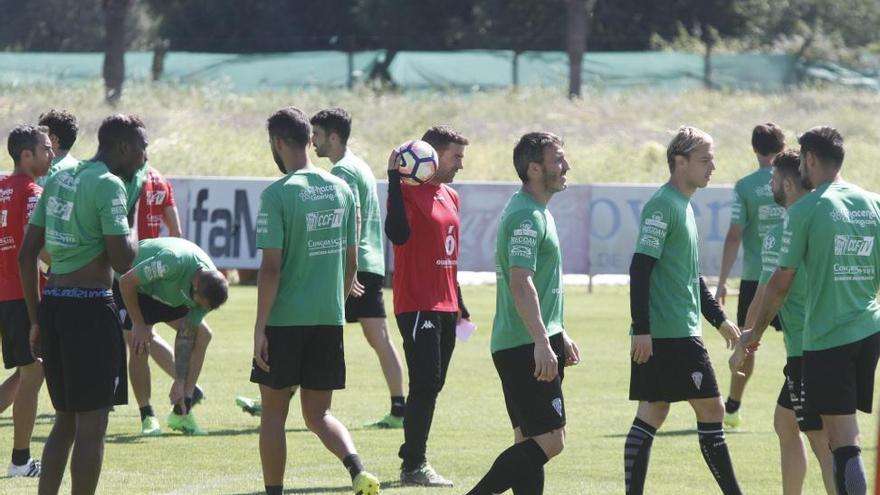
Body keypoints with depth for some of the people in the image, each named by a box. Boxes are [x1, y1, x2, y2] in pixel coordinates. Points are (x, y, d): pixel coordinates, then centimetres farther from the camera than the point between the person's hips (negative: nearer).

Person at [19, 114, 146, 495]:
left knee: (65, 420, 17)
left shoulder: (58, 180, 14)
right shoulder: (109, 184, -11)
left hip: (52, 303, 8)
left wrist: (36, 319, 19)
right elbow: (123, 261, -19)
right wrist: (131, 237, 3)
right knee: (92, 424, -2)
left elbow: (27, 255, 15)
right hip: (90, 306, -8)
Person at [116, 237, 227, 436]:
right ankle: (148, 418, -6)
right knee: (140, 348, -22)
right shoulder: (173, 262, -43)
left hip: (167, 294, 6)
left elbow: (186, 336, -15)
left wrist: (180, 383, -16)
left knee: (202, 334, -3)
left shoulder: (209, 287, -22)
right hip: (131, 287, -6)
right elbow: (126, 282, -31)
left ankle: (181, 412, 2)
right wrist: (139, 325, -23)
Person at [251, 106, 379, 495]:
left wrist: (259, 327, -11)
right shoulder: (342, 190, 6)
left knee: (273, 413, 9)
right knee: (318, 413, 11)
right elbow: (351, 263, 12)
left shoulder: (277, 194, -12)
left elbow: (271, 267, -15)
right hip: (329, 319, 5)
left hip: (285, 319, -5)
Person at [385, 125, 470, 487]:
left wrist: (459, 303, 25)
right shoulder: (409, 192, -10)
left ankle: (414, 459, 16)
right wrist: (395, 180, -28)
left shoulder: (450, 197, 17)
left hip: (445, 307, 8)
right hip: (417, 305, -8)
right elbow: (398, 234, -28)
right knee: (426, 383, -11)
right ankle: (414, 465, -8)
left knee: (432, 386, 10)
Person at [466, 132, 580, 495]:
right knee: (549, 441, -13)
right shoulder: (526, 216, -15)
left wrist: (559, 336, 29)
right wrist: (542, 342, -29)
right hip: (525, 348, -11)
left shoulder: (536, 212, 18)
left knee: (530, 443, 9)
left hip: (532, 347, 11)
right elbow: (520, 283, -25)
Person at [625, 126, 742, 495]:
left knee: (651, 414, 7)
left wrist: (719, 319, 26)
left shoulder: (683, 206, 18)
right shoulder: (662, 206, -13)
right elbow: (640, 268, -19)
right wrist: (642, 328, -22)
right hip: (671, 334, -10)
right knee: (711, 409, -4)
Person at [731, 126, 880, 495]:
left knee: (843, 444, -8)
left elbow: (781, 282, -6)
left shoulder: (807, 209, -7)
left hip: (826, 338, -5)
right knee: (846, 440, 16)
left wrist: (754, 334, 5)